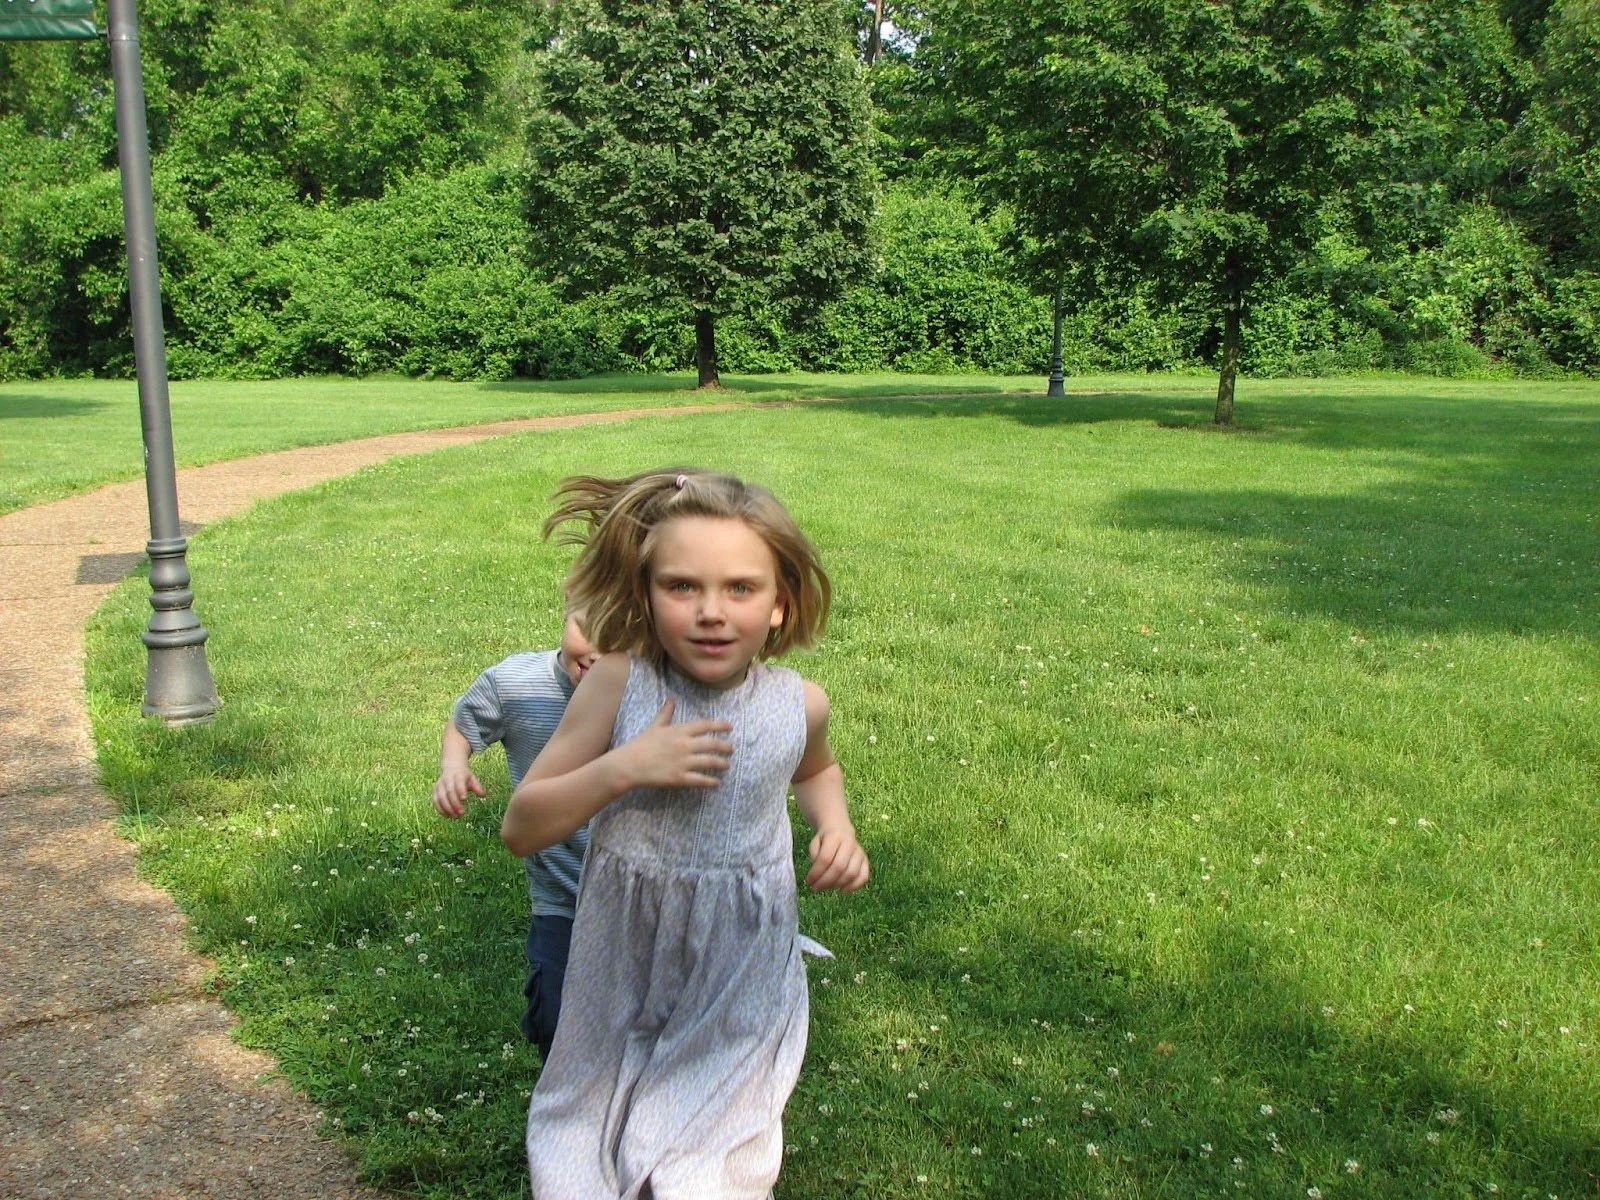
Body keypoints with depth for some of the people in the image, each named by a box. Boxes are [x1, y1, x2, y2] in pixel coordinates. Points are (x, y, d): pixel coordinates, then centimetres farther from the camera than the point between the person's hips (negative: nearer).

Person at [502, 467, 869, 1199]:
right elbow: (520, 829, -14)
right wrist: (622, 768, -27)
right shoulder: (620, 684, -18)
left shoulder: (798, 704, -10)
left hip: (740, 984, 1)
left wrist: (835, 824, -4)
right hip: (625, 968, -1)